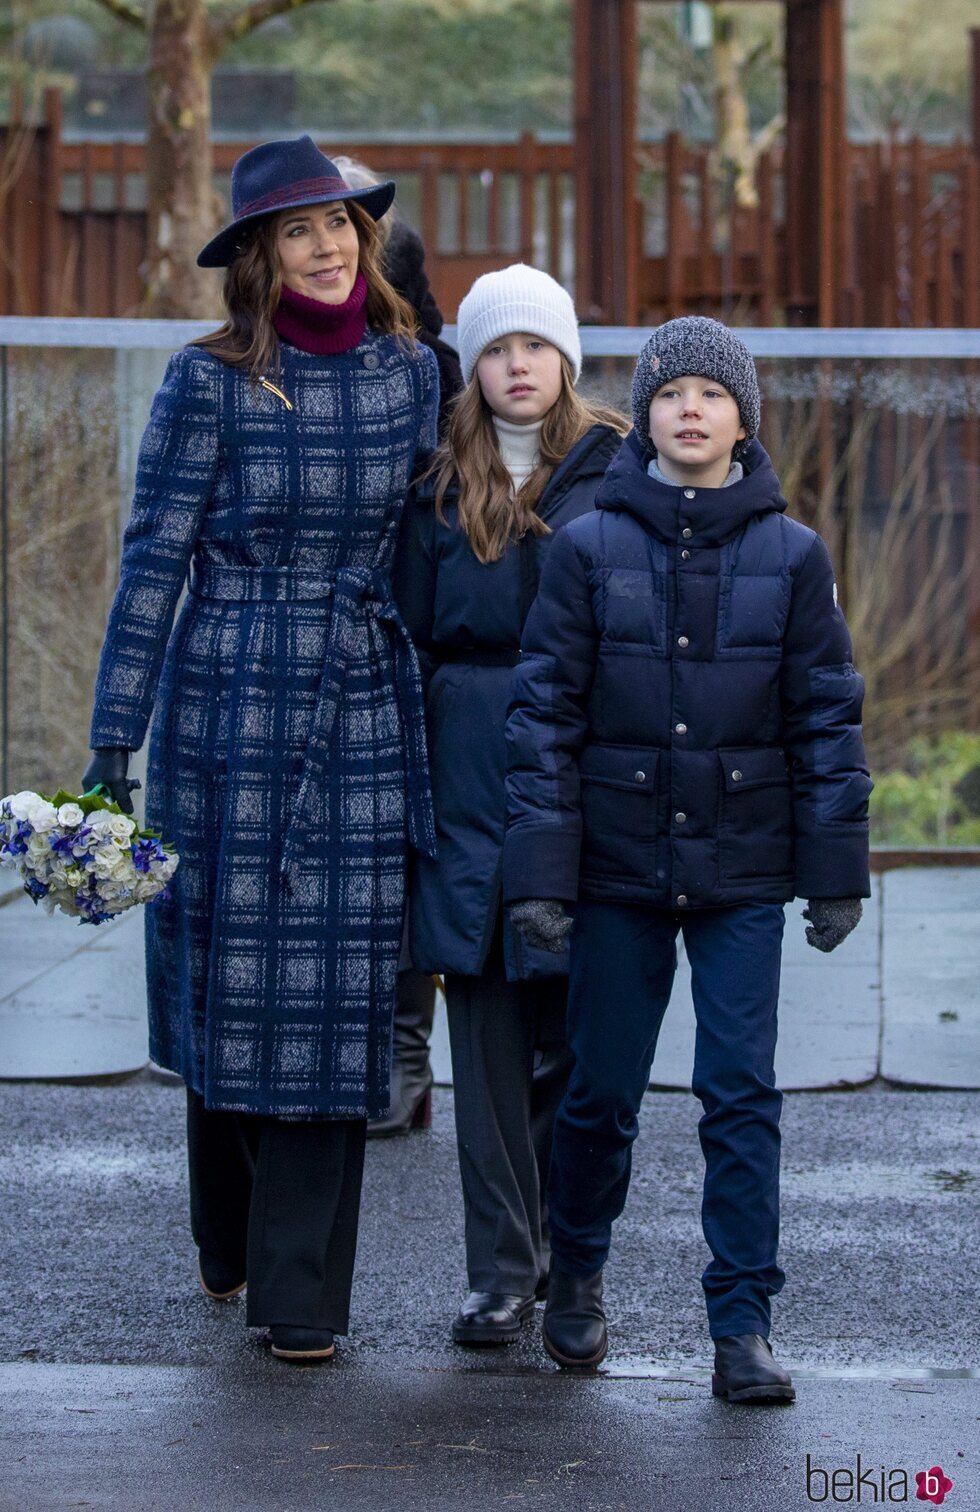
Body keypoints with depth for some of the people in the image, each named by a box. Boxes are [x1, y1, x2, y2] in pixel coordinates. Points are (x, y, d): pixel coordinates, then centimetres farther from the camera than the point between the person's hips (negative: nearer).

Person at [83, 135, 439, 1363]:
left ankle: (300, 1291, 5)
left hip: (366, 718, 2)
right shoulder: (210, 382, -5)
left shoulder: (412, 373, 5)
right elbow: (153, 562, -4)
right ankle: (227, 1239, 28)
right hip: (231, 708, -2)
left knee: (337, 980, -1)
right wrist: (112, 739, -7)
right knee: (230, 973, 5)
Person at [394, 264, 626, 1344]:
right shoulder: (441, 492, 10)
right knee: (488, 1032, 0)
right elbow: (409, 642, 11)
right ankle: (500, 1270, 4)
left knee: (575, 1027, 0)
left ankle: (563, 1245, 20)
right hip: (473, 776, 1)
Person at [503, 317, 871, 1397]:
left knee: (741, 1094, -5)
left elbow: (826, 719, 4)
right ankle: (576, 1275, 31)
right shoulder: (590, 547, -1)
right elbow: (544, 712, -1)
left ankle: (742, 1328, 0)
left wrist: (835, 872, 1)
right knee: (601, 1089, 7)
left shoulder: (791, 555, 1)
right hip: (619, 866, 0)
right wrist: (537, 870, -7)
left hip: (742, 873, 0)